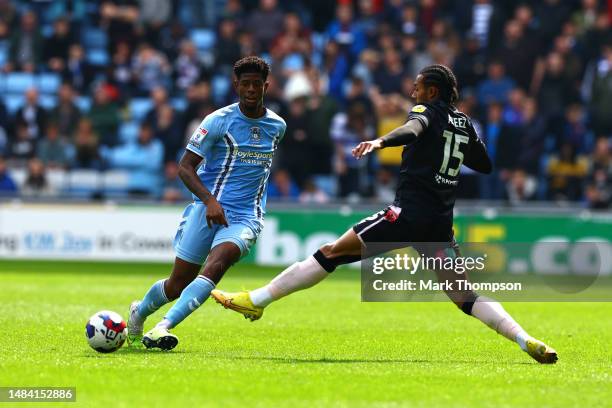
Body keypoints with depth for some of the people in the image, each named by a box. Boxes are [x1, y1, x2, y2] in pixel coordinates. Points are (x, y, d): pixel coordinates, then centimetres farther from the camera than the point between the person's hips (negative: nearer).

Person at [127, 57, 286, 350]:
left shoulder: (277, 126, 10)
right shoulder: (219, 120, -4)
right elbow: (185, 166, -6)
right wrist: (209, 199, -20)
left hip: (245, 218, 2)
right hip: (208, 208, -2)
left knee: (217, 263, -29)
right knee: (178, 283, -3)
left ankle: (164, 327, -38)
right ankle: (139, 312, 31)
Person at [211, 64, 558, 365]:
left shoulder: (427, 111, 0)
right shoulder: (464, 123, 18)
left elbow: (413, 129, -25)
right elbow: (485, 164, 31)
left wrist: (381, 141, -43)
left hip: (409, 212, -7)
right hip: (441, 225, 7)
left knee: (332, 253, -6)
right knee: (466, 297, 10)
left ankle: (256, 300, -8)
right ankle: (527, 341, -5)